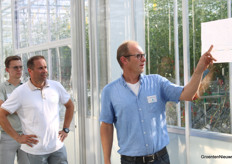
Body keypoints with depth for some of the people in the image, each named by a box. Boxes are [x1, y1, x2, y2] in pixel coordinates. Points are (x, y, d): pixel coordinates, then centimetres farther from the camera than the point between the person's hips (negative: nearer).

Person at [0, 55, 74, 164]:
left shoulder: (56, 86, 3)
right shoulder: (20, 92, -8)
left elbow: (70, 106, 17)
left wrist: (65, 129, 10)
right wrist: (18, 137, -8)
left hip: (57, 147, 3)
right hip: (35, 150, -3)